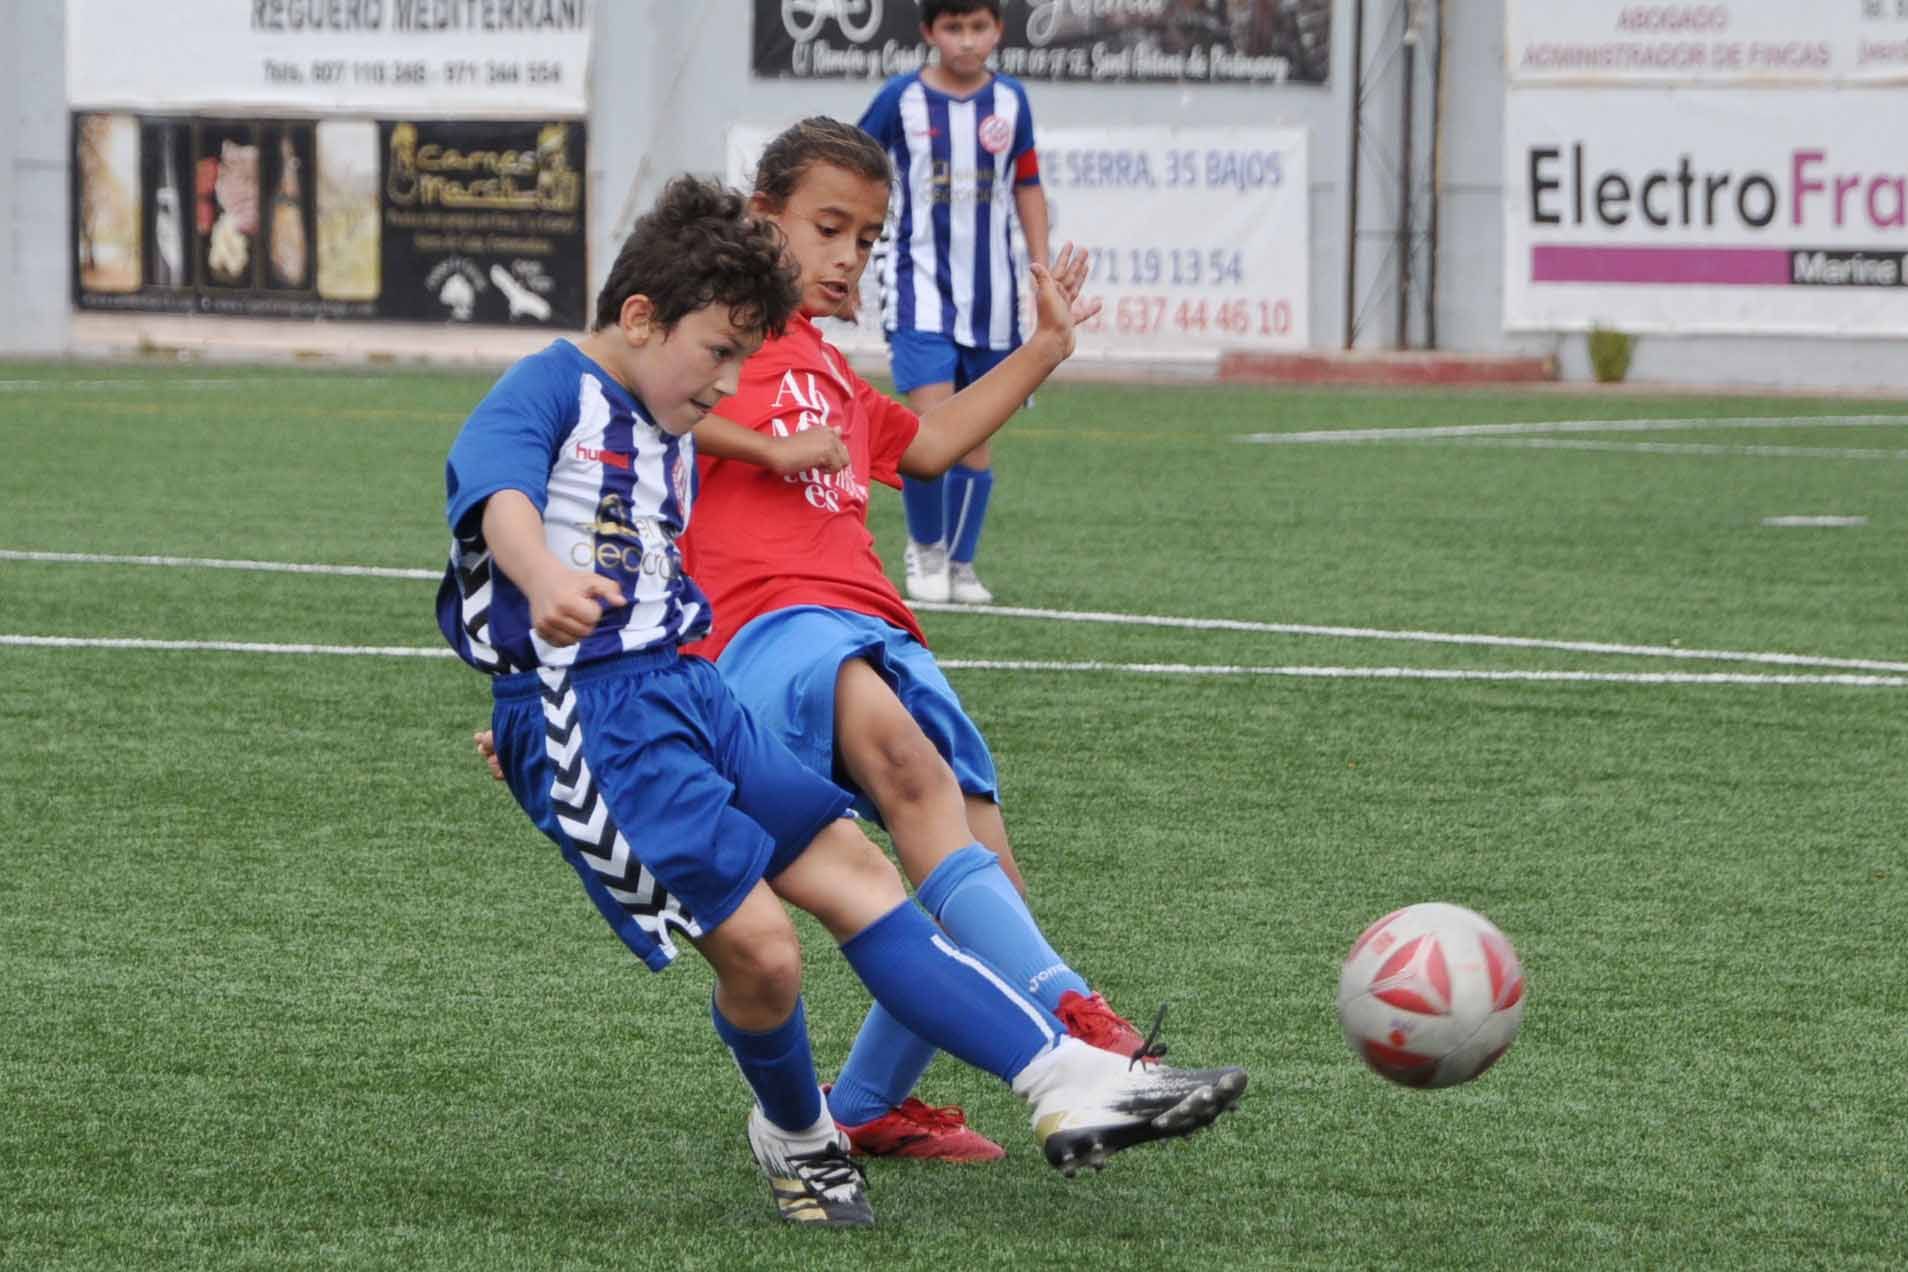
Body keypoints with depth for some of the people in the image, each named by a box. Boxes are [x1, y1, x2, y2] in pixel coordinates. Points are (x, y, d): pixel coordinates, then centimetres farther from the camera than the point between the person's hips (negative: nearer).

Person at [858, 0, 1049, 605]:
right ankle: (924, 547, 5)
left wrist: (1042, 268, 10)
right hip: (921, 283, -3)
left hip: (991, 293, 3)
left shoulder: (1010, 100, 4)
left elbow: (1027, 186, 14)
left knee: (976, 435, 6)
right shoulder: (902, 98, -4)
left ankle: (961, 564, 20)